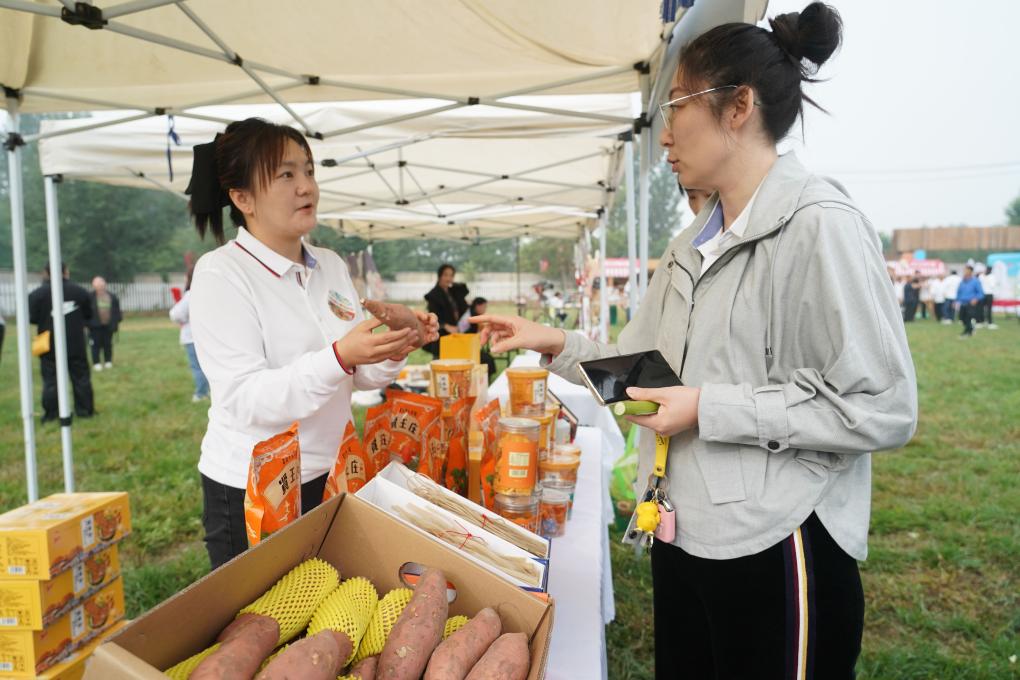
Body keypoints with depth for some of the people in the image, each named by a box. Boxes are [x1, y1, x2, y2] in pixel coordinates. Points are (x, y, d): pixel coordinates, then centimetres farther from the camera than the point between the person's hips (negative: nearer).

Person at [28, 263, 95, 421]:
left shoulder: (38, 294, -8)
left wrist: (46, 319, 14)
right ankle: (85, 410, 14)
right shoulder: (79, 291, -1)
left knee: (50, 380, 6)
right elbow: (88, 315, 8)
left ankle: (51, 414, 8)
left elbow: (31, 318, -4)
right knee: (81, 378, 10)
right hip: (76, 345, 1)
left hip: (50, 346, -1)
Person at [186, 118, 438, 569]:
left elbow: (359, 375, 8)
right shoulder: (220, 273, -14)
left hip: (330, 477, 6)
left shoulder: (331, 265, 5)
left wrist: (393, 351, -14)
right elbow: (244, 399, -22)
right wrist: (339, 358, -35)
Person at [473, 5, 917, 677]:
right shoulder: (693, 245, 10)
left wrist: (710, 409, -20)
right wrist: (559, 345, 3)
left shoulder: (821, 226, -15)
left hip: (775, 549, -7)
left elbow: (885, 410, -18)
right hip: (684, 537, 8)